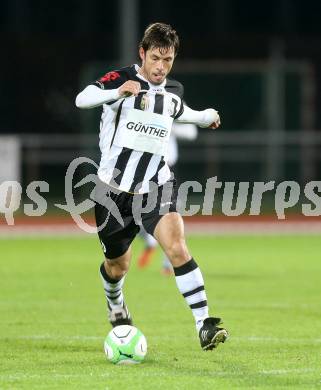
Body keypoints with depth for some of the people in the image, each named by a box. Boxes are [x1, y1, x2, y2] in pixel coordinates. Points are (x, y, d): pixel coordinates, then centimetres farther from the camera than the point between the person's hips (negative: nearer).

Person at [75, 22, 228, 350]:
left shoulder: (173, 91, 7)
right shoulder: (121, 78, -9)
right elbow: (82, 99, -28)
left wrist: (206, 116, 41)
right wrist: (118, 91, -44)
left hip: (155, 187, 2)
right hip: (115, 187, -2)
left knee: (177, 246, -24)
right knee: (118, 264, 15)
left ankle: (204, 325, -29)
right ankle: (115, 304, 52)